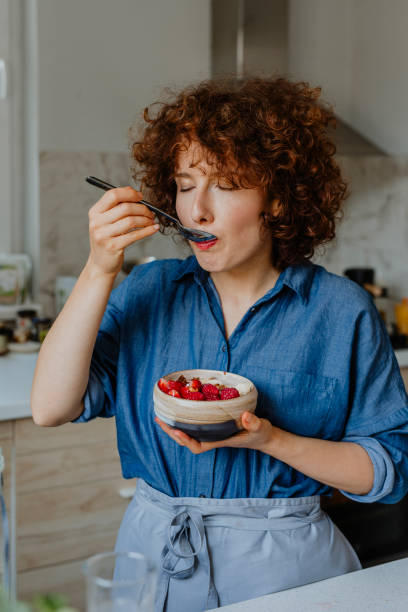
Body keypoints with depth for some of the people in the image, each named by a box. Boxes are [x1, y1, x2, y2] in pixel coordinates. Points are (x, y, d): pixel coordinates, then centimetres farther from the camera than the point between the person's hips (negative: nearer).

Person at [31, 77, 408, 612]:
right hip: (153, 558, 3)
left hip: (287, 567, -2)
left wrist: (272, 440, -23)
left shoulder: (342, 312, -8)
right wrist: (100, 270, -19)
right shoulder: (150, 291, -2)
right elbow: (51, 408, -12)